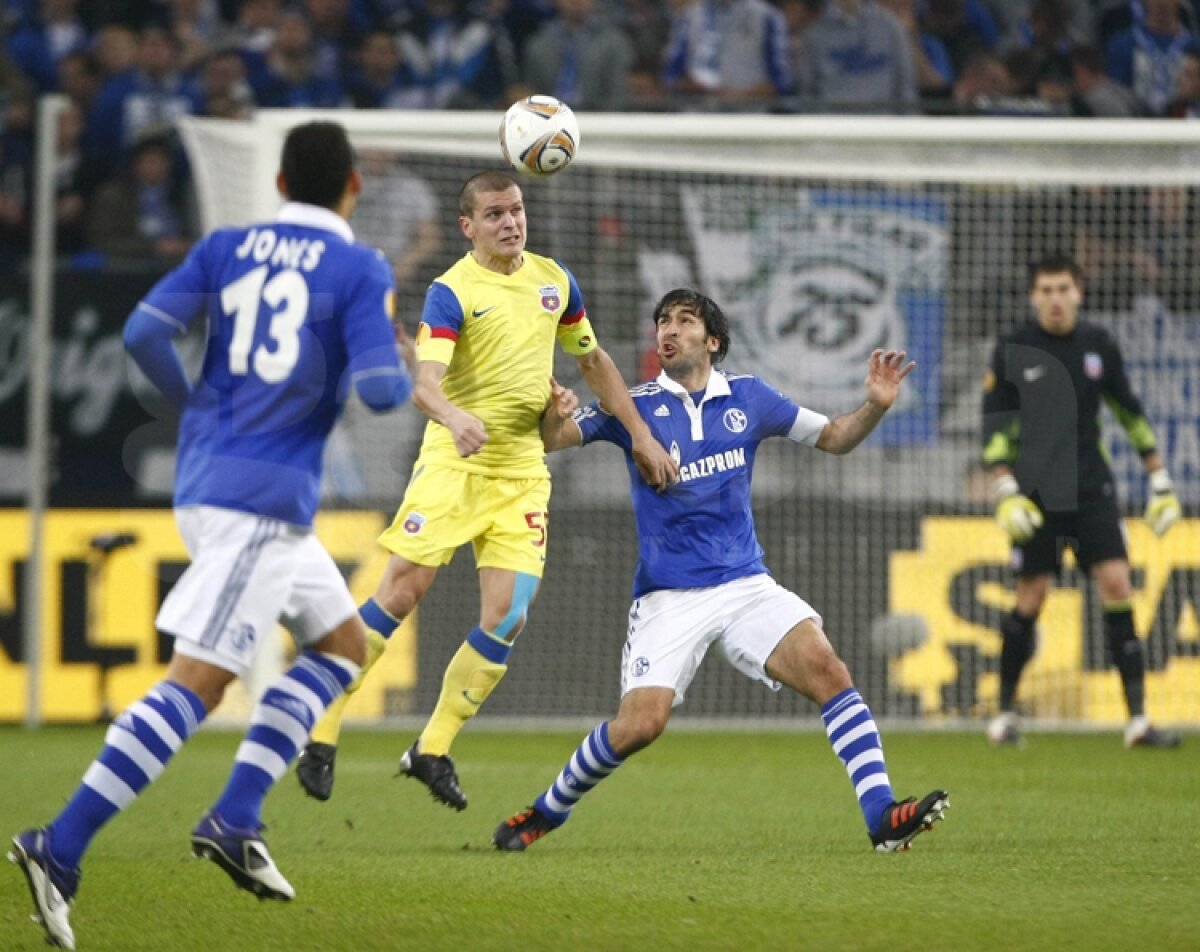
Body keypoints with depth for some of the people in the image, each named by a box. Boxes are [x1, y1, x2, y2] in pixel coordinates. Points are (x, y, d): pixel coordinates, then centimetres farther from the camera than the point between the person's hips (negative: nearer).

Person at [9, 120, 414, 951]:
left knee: (343, 643, 20)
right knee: (199, 683, -12)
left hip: (204, 481, 8)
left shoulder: (227, 248, 10)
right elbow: (379, 388, -15)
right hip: (263, 502, -8)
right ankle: (61, 848, -20)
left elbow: (145, 332, -1)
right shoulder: (361, 270, -5)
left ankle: (235, 819, 8)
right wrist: (413, 373, 8)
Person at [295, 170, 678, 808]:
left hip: (522, 469, 5)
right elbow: (424, 383, -24)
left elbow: (593, 360, 23)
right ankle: (322, 737, -4)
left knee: (507, 616, -8)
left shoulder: (554, 280, 9)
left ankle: (433, 750, 3)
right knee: (402, 593, -13)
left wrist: (640, 435, 19)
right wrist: (454, 417, -45)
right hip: (453, 462, -5)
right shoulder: (452, 292, -9)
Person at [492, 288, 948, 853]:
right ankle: (548, 811, 9)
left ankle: (882, 816, -22)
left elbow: (833, 438, 16)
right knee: (639, 725, -16)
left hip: (745, 584, 2)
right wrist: (553, 416, -32)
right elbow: (552, 439, -8)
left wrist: (876, 405, -4)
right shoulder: (637, 406, 0)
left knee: (826, 669, -20)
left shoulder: (747, 398, 7)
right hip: (668, 596, -2)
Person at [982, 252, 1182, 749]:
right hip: (1037, 495, -2)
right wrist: (1005, 492, -13)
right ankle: (1005, 713, 17)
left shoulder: (1099, 345, 5)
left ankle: (1137, 719, -9)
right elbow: (995, 425, -2)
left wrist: (1159, 480, 13)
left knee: (1117, 586, -9)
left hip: (1092, 489, 2)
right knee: (1029, 601, -1)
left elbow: (1130, 411, 15)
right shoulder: (1012, 351, -2)